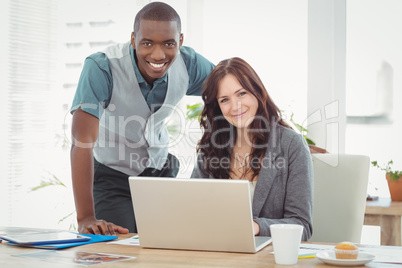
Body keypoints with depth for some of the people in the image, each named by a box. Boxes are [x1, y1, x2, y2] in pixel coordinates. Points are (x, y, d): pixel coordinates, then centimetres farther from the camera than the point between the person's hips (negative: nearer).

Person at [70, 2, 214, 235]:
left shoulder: (188, 64, -18)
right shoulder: (101, 68, -31)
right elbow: (83, 140, -36)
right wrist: (86, 218, -42)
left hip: (160, 170, 4)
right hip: (112, 176, -3)